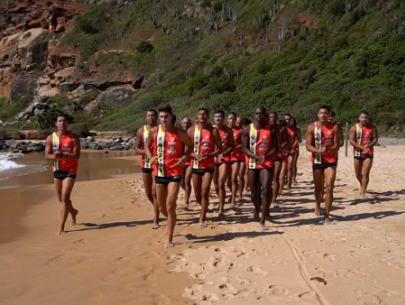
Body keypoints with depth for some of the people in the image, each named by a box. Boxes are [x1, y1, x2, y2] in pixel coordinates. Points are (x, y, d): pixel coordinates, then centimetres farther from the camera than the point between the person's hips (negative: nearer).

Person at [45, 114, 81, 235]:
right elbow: (47, 155, -1)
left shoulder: (73, 138, -8)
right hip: (57, 170, 4)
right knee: (61, 198, 16)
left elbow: (77, 155, -16)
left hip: (70, 171, -4)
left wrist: (62, 155, -30)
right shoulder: (51, 138, 1)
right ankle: (73, 211, 47)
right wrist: (54, 156, -24)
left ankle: (61, 227, -6)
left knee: (65, 198, -13)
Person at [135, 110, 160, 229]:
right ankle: (157, 209, 40)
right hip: (145, 164, 4)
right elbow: (136, 149, 3)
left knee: (155, 192, -8)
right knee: (148, 193, 13)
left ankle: (156, 220, -1)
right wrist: (145, 151, -17)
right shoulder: (141, 131, 4)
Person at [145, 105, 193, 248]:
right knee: (161, 207, 14)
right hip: (159, 173, 4)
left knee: (170, 206, -10)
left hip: (175, 173, -4)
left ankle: (169, 239, 1)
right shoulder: (155, 131, 2)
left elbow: (190, 146, 8)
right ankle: (171, 221, 47)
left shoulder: (179, 133, -5)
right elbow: (147, 146, 15)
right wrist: (150, 157, -5)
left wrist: (185, 157, -11)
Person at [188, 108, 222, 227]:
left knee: (204, 192, -12)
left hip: (209, 166, -3)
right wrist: (195, 155, -17)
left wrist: (208, 155, -19)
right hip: (195, 165, 3)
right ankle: (204, 209, 42)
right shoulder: (191, 131, 0)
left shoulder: (213, 131, -4)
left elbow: (219, 148, -3)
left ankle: (202, 219, 0)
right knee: (197, 195, 12)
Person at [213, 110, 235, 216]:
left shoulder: (228, 130, -2)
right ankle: (221, 203, 40)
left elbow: (232, 146, 1)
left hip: (224, 159, -2)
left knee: (221, 184, -15)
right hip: (213, 159, 2)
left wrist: (223, 153, -14)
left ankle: (221, 210, -11)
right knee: (216, 185, 13)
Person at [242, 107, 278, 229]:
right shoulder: (247, 130, -1)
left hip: (267, 164, -1)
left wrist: (266, 157, -20)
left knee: (266, 190, -15)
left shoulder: (271, 130, -1)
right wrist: (257, 157, -19)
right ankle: (257, 209, 44)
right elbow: (244, 148, -4)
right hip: (252, 164, 1)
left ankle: (263, 220, -8)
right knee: (254, 192, 10)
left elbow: (275, 148, -1)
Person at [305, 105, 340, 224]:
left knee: (329, 188, -11)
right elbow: (308, 146, -6)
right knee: (318, 188, 13)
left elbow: (336, 146, -4)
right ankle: (317, 205, 45)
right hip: (317, 161, 1)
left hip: (330, 161, -1)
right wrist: (319, 150, -24)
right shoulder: (311, 127, -2)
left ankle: (327, 216, -5)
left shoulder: (334, 128, -2)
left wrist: (328, 149, -25)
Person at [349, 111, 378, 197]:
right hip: (357, 153, 1)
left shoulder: (372, 127, -1)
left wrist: (369, 145, -21)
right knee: (358, 174, 13)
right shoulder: (354, 128, -5)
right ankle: (362, 185, 43)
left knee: (366, 173, -10)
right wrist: (362, 147, -22)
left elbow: (375, 139, -1)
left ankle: (363, 192, -5)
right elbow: (352, 141, -11)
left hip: (369, 153, -1)